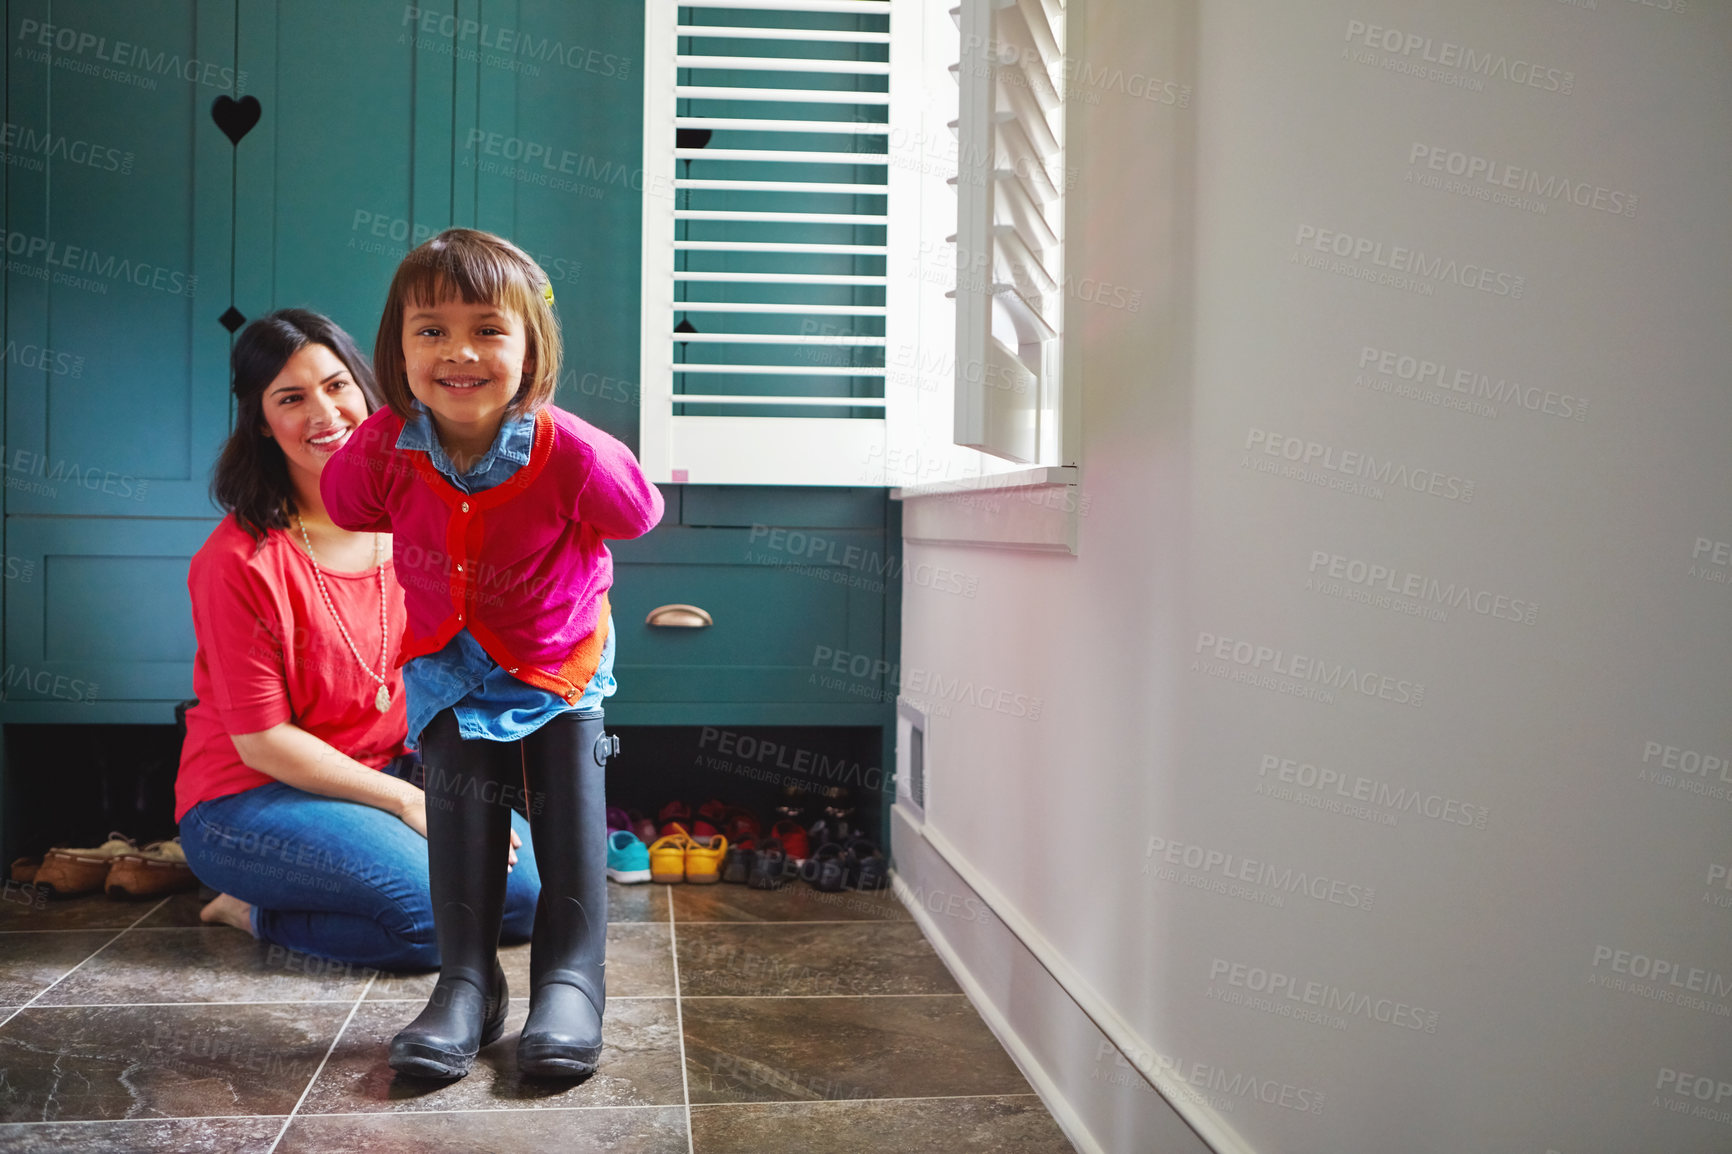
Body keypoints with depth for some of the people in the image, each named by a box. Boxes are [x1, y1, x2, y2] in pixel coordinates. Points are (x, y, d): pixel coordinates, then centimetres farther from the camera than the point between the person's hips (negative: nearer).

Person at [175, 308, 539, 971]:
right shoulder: (237, 562, -19)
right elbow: (262, 740, -16)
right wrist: (409, 802, -17)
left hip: (392, 774, 7)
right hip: (249, 800, -7)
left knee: (535, 887, -9)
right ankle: (256, 911, -2)